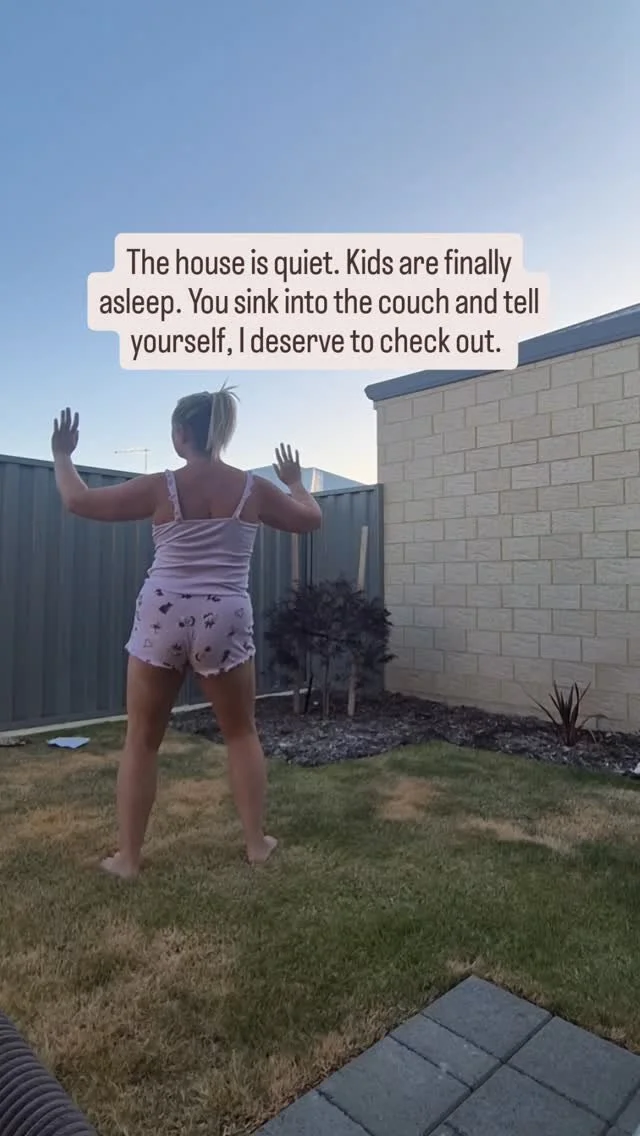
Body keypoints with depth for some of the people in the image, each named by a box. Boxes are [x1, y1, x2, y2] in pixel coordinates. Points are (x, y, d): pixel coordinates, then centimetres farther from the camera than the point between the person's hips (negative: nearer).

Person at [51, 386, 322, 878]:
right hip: (226, 621, 1)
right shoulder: (254, 489, 0)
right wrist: (295, 480, 32)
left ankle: (128, 856, 23)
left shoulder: (161, 487, -4)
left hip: (163, 617, -1)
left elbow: (79, 501, 4)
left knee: (142, 740, 13)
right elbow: (311, 519, 14)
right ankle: (257, 841, 27)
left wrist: (62, 455, 21)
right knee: (242, 734, 17)